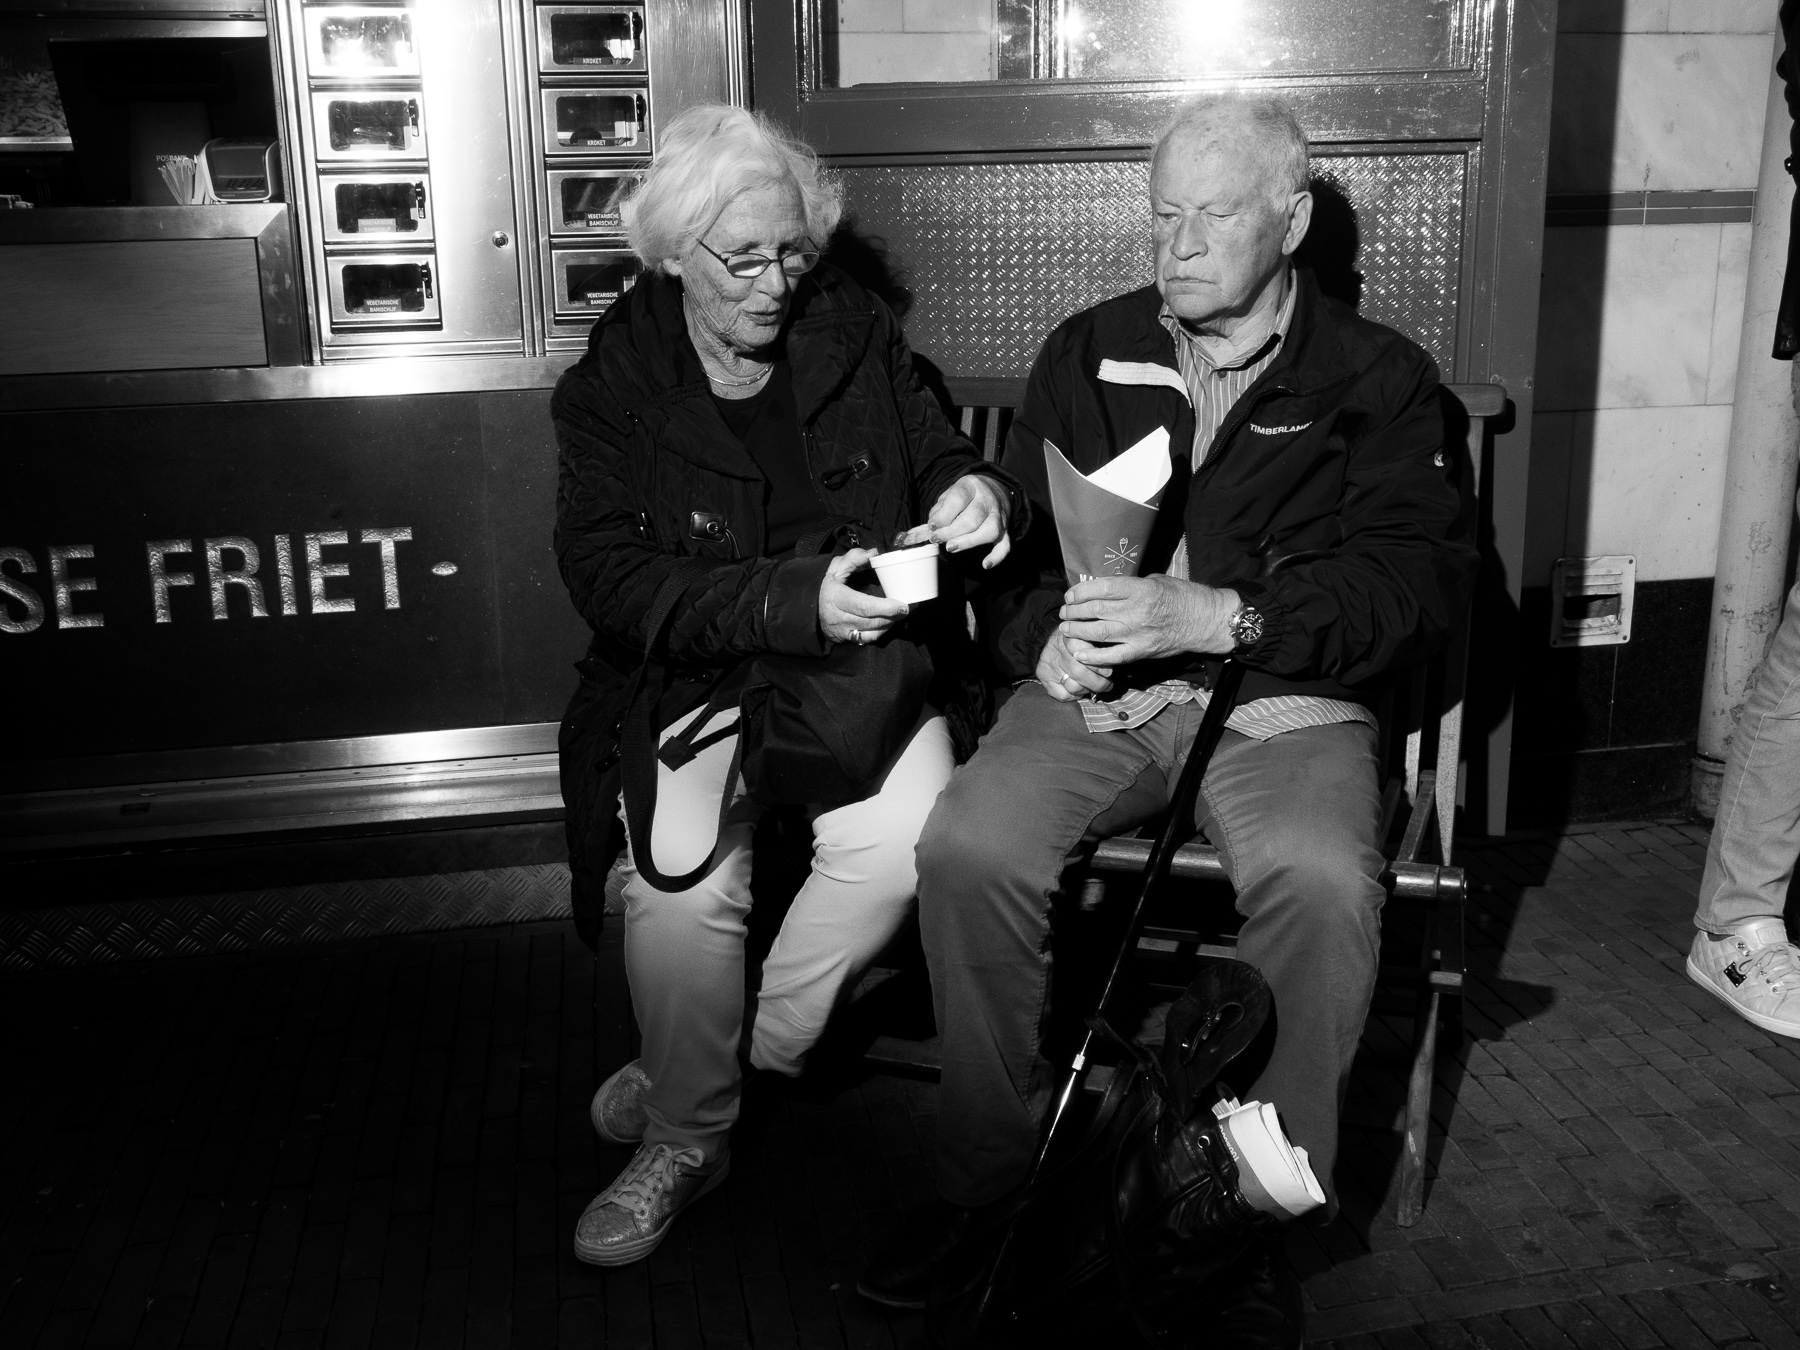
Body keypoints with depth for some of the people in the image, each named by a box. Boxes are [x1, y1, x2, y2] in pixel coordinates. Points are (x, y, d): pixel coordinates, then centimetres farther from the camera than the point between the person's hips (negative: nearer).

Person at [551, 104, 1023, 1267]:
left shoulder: (857, 335, 7)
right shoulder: (612, 385, -1)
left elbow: (942, 459, 18)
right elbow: (614, 579, -12)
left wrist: (979, 494, -10)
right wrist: (791, 603, -26)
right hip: (695, 681, -1)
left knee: (904, 835, -28)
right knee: (682, 878, -28)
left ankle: (749, 1053, -2)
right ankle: (684, 1142, -1)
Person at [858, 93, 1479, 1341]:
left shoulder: (1376, 379, 7)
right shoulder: (1088, 354, 17)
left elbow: (1422, 577, -6)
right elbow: (1008, 532, 14)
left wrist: (1218, 615, -21)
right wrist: (1047, 636, -10)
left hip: (1281, 700, -2)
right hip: (1093, 693, 3)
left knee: (1321, 883, -32)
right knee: (968, 847, -25)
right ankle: (988, 1176, -5)